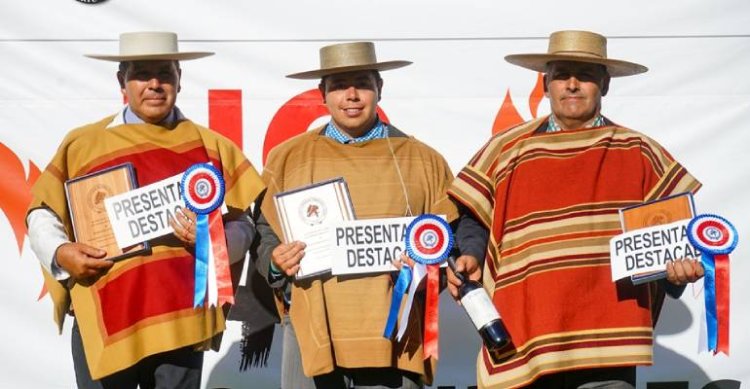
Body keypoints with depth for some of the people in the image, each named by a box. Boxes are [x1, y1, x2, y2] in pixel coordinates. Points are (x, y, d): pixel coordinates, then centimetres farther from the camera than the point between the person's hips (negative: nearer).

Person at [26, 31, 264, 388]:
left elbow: (242, 227, 9)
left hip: (182, 321, 1)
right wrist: (60, 252, -8)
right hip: (102, 320, 0)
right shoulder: (82, 143, 7)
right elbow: (43, 213, 12)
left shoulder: (212, 147, 9)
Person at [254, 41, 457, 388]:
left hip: (394, 337, 0)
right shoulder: (287, 159, 11)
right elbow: (265, 236, 16)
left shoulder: (423, 160, 11)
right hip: (312, 334, 0)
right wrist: (276, 262, -4)